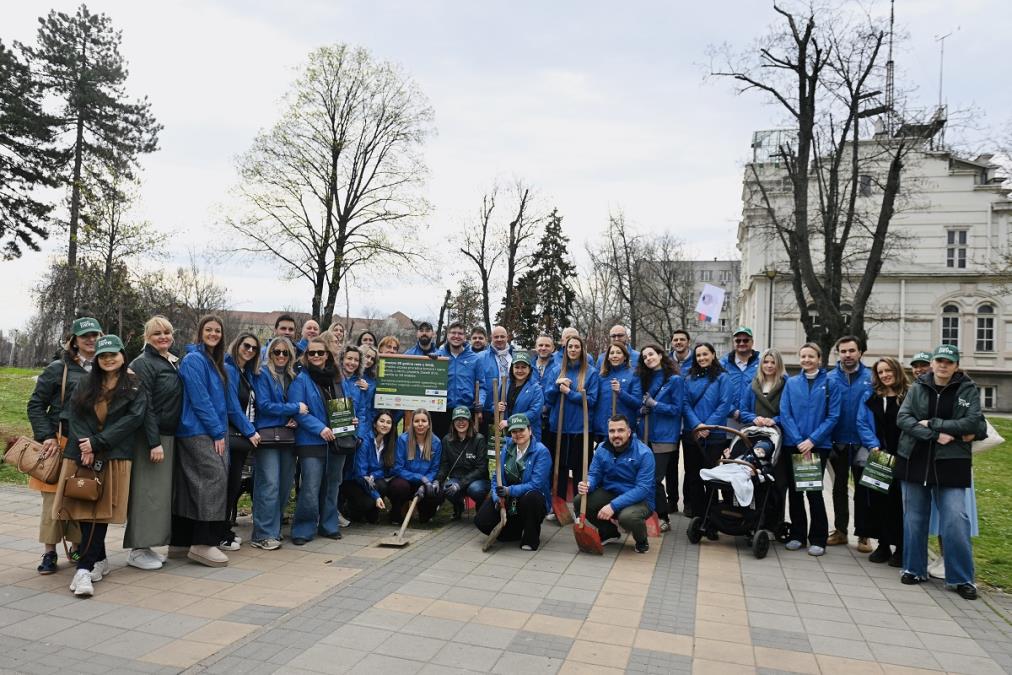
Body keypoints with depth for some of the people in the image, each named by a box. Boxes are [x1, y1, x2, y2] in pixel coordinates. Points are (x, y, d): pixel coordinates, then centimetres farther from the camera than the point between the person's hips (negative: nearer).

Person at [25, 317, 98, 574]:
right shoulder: (58, 369, 0)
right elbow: (35, 405, 1)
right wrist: (47, 436, -10)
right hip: (60, 443, -2)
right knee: (54, 497, 0)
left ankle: (77, 548, 22)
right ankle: (49, 553, 11)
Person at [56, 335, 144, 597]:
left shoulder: (135, 387, 3)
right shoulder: (85, 385, 16)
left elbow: (134, 418, -8)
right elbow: (74, 415, 7)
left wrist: (97, 442, -13)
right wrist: (85, 444, -10)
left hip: (114, 455, -3)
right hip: (82, 454, 4)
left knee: (99, 509, -8)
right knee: (84, 508, 1)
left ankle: (84, 568, -8)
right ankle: (99, 560, 17)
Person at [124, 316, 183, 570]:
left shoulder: (175, 363, 14)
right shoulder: (143, 364, -10)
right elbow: (144, 406, -17)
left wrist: (165, 441, 14)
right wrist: (154, 442, -21)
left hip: (169, 437, 8)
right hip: (150, 438, -8)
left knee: (160, 492, 12)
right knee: (147, 492, -4)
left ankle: (146, 546, 22)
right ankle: (137, 551, 6)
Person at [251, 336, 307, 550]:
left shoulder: (292, 377, 16)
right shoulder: (264, 374, -2)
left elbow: (300, 406, 19)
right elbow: (264, 405, -11)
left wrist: (295, 419, -3)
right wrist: (295, 408, -9)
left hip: (288, 436, 6)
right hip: (268, 434, -6)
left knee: (285, 484, 7)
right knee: (269, 484, -9)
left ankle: (274, 527, 20)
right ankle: (263, 534, -3)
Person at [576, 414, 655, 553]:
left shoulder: (644, 453, -20)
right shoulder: (602, 449, -4)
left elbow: (643, 489, -25)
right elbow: (594, 474, 2)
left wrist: (613, 505, -33)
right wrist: (587, 485, -25)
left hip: (640, 500, -5)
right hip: (610, 493, 5)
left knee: (627, 517, -37)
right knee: (580, 501, -15)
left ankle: (641, 541, 1)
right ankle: (609, 532, 13)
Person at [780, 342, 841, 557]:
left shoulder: (829, 384, 0)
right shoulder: (791, 383, 5)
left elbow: (833, 416, -5)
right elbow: (784, 414, -1)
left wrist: (812, 440, -13)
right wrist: (798, 441, -11)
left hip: (819, 445, -2)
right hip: (793, 444, 2)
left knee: (814, 490, -1)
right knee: (795, 490, 8)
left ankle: (818, 539, 11)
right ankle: (797, 534, 20)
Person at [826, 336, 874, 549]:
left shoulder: (870, 378, -4)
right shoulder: (830, 378, -2)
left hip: (862, 443, -1)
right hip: (838, 442, 1)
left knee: (862, 490, 8)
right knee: (839, 488, 13)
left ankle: (863, 535, 18)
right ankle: (840, 530, 24)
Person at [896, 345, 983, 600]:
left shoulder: (968, 389, 1)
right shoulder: (918, 387, 5)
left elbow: (974, 422, -12)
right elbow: (902, 418, -6)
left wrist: (932, 423, -15)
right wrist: (936, 435, -17)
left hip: (950, 464, -2)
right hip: (914, 461, 2)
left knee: (956, 521, -5)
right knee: (914, 519, 9)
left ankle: (961, 578, 9)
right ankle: (914, 569, 22)